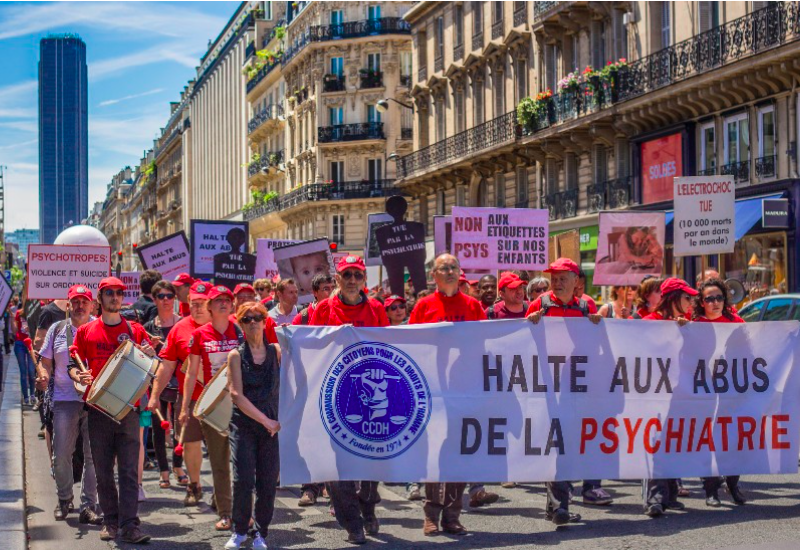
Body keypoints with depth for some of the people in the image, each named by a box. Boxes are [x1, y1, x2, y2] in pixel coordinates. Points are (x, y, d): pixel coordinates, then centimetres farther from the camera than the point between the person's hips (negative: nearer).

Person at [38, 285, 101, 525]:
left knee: (93, 456, 0)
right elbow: (46, 362, 16)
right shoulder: (57, 330, 11)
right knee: (61, 455, 3)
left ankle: (88, 505, 7)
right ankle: (64, 499, 23)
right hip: (65, 400, 1)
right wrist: (44, 376, -4)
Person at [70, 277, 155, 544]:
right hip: (98, 408, 1)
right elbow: (73, 364, 9)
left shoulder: (135, 330, 6)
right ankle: (110, 522, 17)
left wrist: (149, 355, -13)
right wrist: (79, 376, -13)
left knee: (129, 470, -4)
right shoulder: (86, 331, 7)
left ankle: (130, 525, -5)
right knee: (103, 470, 7)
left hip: (128, 408, -1)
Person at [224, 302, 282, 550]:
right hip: (243, 425, -1)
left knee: (268, 482, 0)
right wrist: (265, 420, -9)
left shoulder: (276, 351, 7)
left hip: (273, 424, 2)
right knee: (243, 480, -7)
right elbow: (237, 396, -6)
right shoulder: (236, 355, 1)